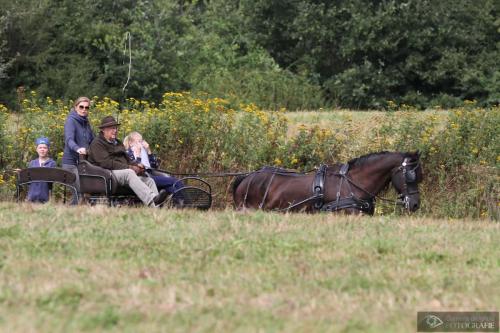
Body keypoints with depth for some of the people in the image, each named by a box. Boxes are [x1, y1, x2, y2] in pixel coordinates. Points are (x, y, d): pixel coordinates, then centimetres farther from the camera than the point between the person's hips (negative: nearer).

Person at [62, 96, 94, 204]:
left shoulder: (86, 123, 15)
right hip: (71, 162, -7)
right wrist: (77, 149, -44)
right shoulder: (71, 120, -7)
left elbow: (93, 141, 22)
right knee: (80, 191, -17)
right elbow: (69, 139, -24)